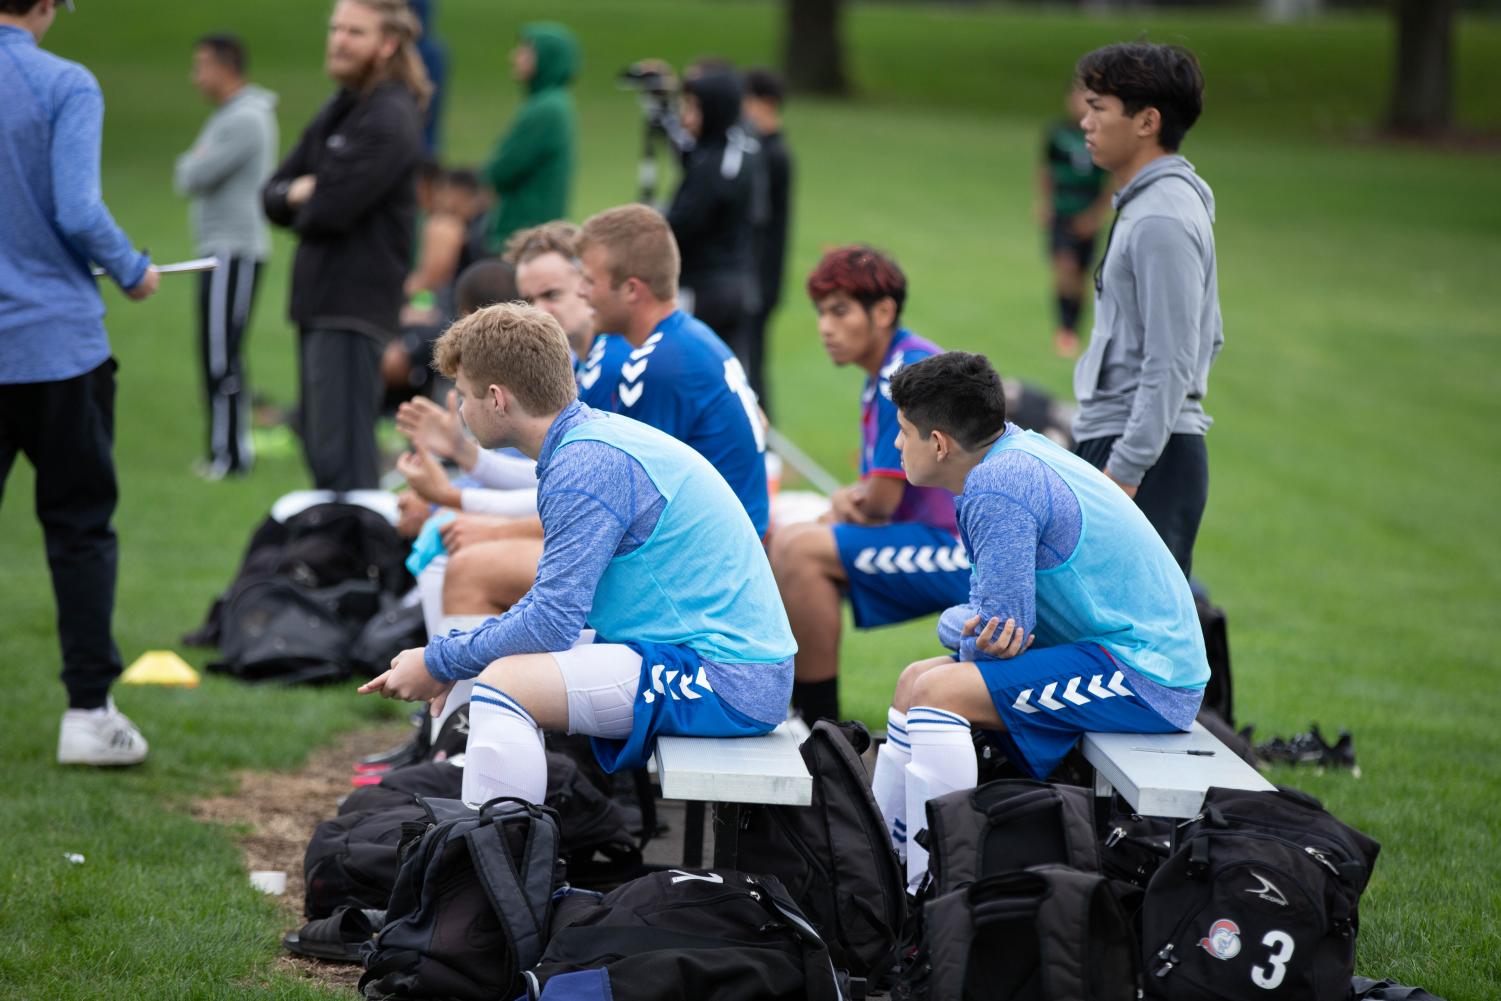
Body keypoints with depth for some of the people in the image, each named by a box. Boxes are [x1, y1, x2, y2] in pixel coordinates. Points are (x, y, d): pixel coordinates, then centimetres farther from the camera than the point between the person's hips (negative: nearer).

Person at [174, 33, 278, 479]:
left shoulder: (245, 121, -15)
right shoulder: (228, 116, 18)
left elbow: (191, 179, -15)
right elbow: (191, 179, 23)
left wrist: (188, 164, 5)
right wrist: (192, 166, 2)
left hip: (235, 253, -10)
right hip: (221, 249, 10)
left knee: (221, 355, -9)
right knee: (218, 354, 13)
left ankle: (229, 454, -7)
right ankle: (232, 447, 18)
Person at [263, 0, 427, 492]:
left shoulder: (389, 119, -12)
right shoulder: (337, 112, 17)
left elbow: (330, 211, -20)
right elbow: (273, 194, 15)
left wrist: (301, 200, 3)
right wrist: (297, 194, -8)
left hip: (355, 304, -10)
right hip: (320, 301, 10)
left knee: (339, 455, -15)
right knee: (319, 445, 16)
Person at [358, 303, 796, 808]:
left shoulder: (587, 467, -17)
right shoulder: (594, 436, 14)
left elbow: (550, 623, -19)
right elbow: (558, 599, 23)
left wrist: (439, 663, -6)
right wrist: (456, 652, 14)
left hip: (729, 680, -11)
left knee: (504, 684, -23)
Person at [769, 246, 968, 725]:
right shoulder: (884, 378, 15)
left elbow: (881, 501, -18)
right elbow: (873, 497, 20)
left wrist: (854, 502, 4)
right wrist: (847, 499, -2)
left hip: (967, 552, -11)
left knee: (798, 550, -21)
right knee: (787, 540, 15)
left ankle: (821, 722, -16)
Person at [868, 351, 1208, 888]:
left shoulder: (998, 487, -21)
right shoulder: (1014, 451, 9)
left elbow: (1003, 626, -21)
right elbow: (994, 603, 15)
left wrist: (973, 638, 0)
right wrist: (967, 625, -6)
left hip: (1142, 680, -11)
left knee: (937, 692, -22)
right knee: (916, 680, 15)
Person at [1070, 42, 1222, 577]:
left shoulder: (1161, 220, -16)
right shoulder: (1148, 205, 16)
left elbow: (1170, 362, -21)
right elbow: (1207, 338, 23)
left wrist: (1124, 472, -21)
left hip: (1144, 458, -10)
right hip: (1130, 448, 10)